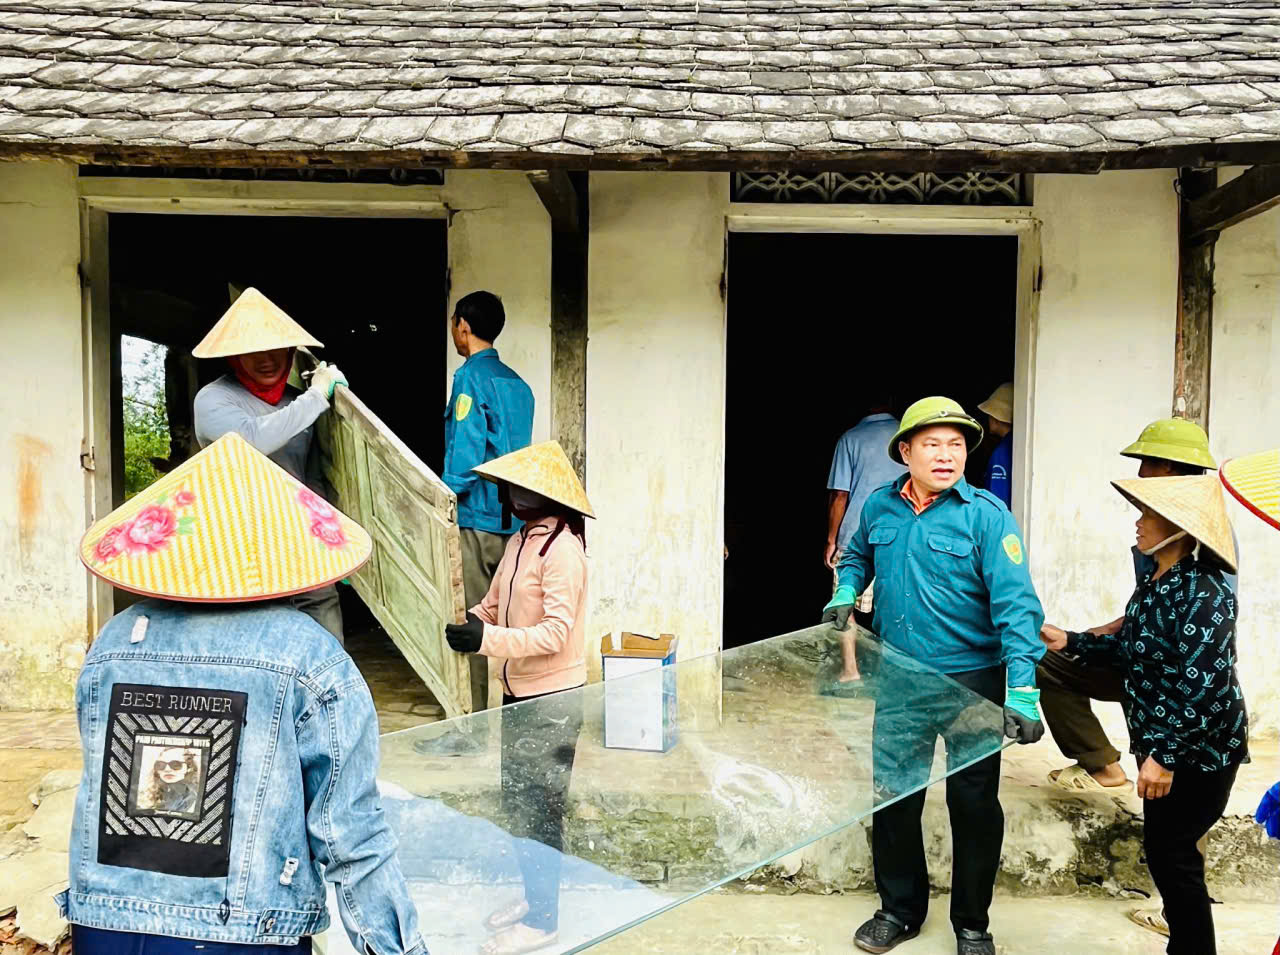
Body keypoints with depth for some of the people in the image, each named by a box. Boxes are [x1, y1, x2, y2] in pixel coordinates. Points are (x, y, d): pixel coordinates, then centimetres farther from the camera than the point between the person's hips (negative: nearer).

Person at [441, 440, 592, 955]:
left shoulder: (562, 548, -19)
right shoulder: (519, 542, 7)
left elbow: (556, 633, -23)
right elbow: (494, 604, 15)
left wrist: (487, 639, -29)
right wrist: (470, 620, -5)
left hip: (551, 700, -8)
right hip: (519, 694, 9)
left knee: (538, 811, 3)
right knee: (516, 802, 19)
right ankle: (533, 896, 36)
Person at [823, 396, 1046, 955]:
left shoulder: (987, 515, -15)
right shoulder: (880, 507, 0)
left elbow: (1016, 605, -22)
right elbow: (858, 555, 22)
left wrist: (1022, 694, -30)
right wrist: (844, 595, 2)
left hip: (972, 682, -3)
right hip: (900, 682, 4)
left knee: (974, 806, 11)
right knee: (892, 797, 14)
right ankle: (900, 909, 36)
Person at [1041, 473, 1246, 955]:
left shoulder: (1203, 593, -23)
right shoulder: (1154, 583, 5)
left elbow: (1202, 687, -27)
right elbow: (1131, 648, 16)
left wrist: (1166, 756, -25)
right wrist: (1070, 641, 10)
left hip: (1197, 752, -9)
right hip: (1160, 745, 9)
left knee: (1169, 850, 1)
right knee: (1166, 847, 17)